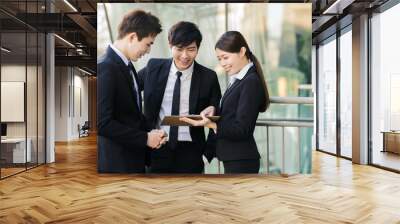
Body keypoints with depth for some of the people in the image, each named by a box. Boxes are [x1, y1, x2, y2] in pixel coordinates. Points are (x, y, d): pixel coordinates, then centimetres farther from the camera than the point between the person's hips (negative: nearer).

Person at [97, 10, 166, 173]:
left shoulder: (126, 65, 8)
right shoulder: (105, 67, -19)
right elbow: (102, 123, -22)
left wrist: (150, 132, 0)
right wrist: (145, 138, -16)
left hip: (133, 157, 8)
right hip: (117, 161, -8)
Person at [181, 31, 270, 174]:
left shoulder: (251, 82, -17)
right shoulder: (238, 80, 10)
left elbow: (241, 129, -19)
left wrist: (210, 124, -27)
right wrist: (214, 110, -3)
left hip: (241, 161, -9)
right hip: (233, 158, 9)